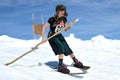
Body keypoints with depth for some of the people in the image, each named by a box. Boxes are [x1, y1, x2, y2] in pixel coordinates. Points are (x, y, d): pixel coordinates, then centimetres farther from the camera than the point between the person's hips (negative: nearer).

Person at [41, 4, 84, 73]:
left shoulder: (64, 19, -3)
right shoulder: (52, 19, -20)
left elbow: (65, 29, 7)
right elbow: (44, 27, -19)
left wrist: (69, 26, -15)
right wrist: (43, 37, -27)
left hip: (59, 36, 6)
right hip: (52, 37, -5)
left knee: (68, 49, 6)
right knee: (61, 48, -22)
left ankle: (76, 62, 25)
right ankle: (61, 66, -16)